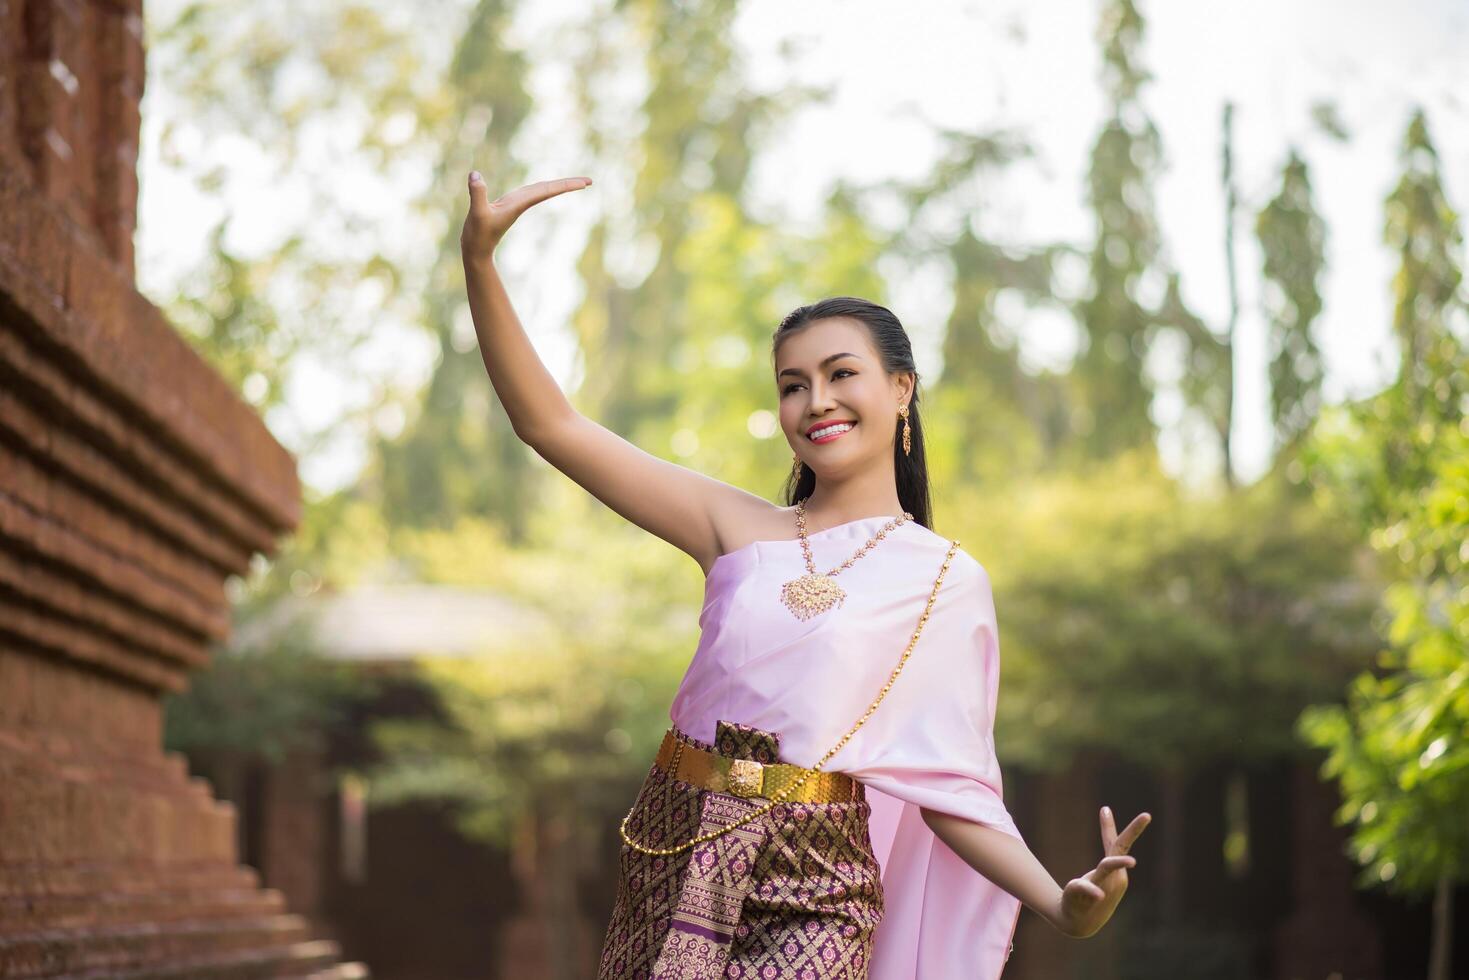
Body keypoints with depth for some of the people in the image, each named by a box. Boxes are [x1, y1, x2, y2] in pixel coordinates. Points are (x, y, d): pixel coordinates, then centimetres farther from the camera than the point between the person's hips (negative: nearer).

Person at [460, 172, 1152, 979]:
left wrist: (1060, 902, -16)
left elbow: (948, 781, 0)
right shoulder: (737, 528, 5)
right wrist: (479, 260, -8)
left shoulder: (948, 581, 2)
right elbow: (550, 425, 2)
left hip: (810, 897, -2)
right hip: (671, 862, 3)